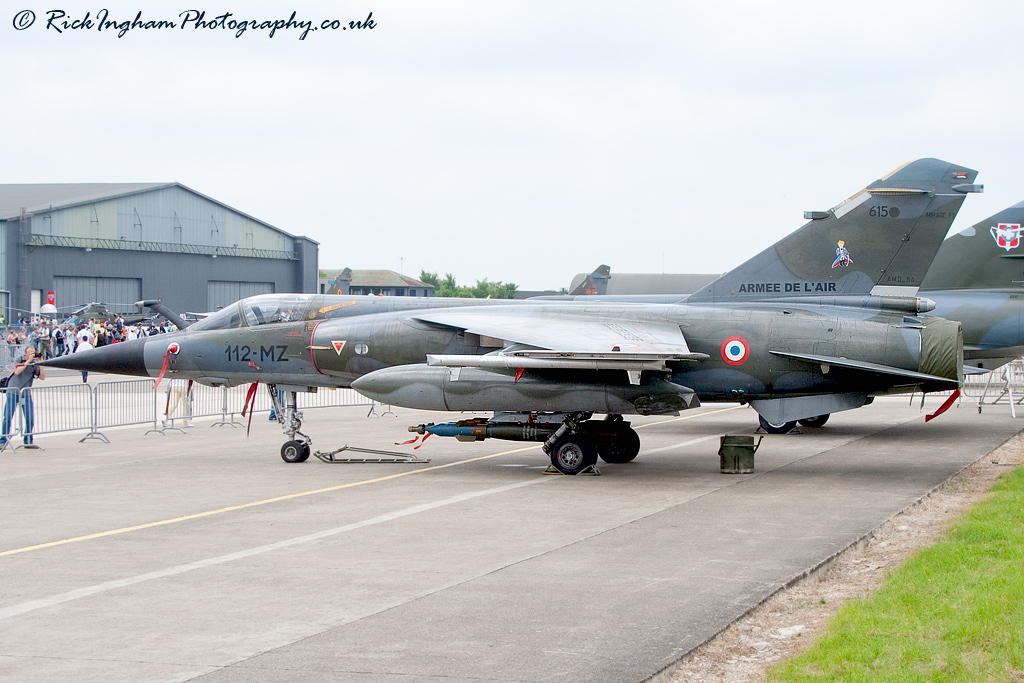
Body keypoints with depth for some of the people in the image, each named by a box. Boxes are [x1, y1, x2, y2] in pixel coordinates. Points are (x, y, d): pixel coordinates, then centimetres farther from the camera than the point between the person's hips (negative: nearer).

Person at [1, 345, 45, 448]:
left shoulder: (34, 364, 2)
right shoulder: (19, 359, -3)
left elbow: (42, 377, -5)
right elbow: (17, 371, -19)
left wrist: (40, 364, -14)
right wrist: (27, 362, -19)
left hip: (26, 394, 2)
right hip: (13, 393, -2)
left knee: (30, 419, -2)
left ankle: (28, 442, 11)